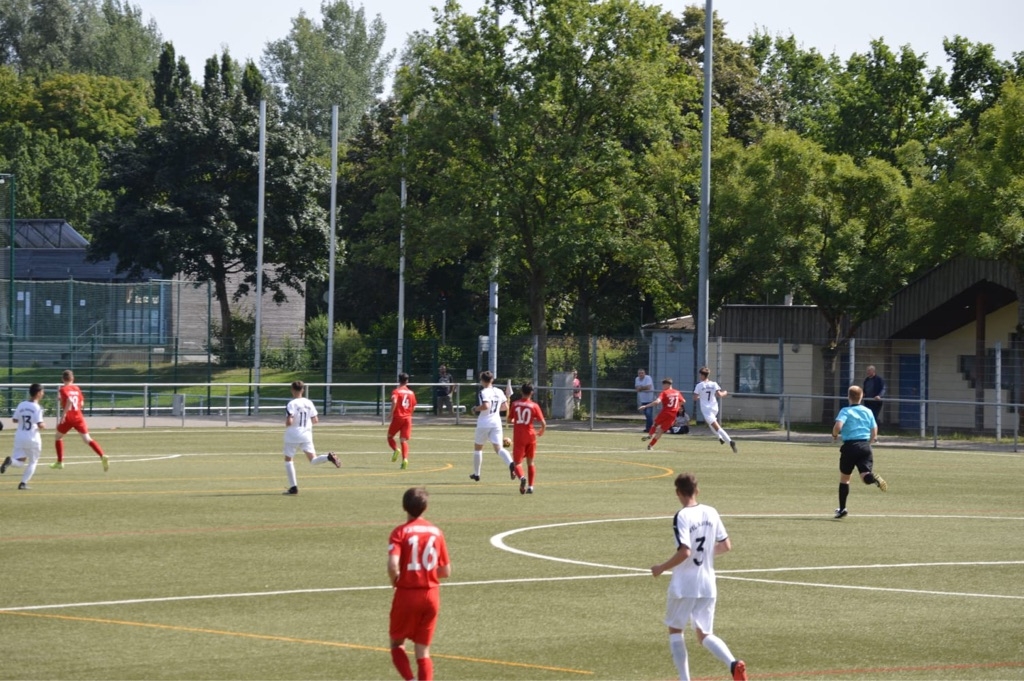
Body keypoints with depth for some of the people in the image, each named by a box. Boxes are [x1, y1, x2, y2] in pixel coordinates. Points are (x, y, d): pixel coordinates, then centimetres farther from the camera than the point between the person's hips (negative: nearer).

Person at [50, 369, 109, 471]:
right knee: (87, 439, -2)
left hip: (68, 418, -4)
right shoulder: (77, 389, 11)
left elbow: (69, 401, -23)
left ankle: (60, 462, 20)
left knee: (58, 437, 19)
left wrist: (63, 414, -21)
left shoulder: (63, 389, -6)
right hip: (78, 417, 4)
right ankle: (102, 456, -22)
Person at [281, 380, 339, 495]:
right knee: (313, 460, 7)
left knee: (288, 459, 11)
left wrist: (286, 424, 1)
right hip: (306, 436, 5)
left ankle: (293, 487, 6)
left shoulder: (292, 404, -13)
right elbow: (315, 420, 8)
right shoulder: (309, 403, 5)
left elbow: (289, 422, -21)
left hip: (293, 435, -5)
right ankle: (328, 457, -25)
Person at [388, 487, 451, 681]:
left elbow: (393, 566, -24)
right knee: (423, 650, 11)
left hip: (407, 594, -3)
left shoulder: (400, 532, -11)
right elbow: (446, 572, 6)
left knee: (397, 643, 14)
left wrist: (395, 582, -4)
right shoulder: (436, 532, 2)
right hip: (431, 594, 3)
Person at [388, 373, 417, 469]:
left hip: (398, 417, -3)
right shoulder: (411, 393, 9)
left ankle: (396, 449, -16)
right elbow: (413, 408, 12)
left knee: (390, 437, 13)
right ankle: (405, 459, -20)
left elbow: (394, 401, -23)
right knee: (404, 440, 0)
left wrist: (391, 413, -13)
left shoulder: (396, 391, -3)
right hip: (408, 418, 3)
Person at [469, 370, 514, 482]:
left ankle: (476, 474, 25)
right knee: (499, 448, -5)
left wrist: (476, 409, -8)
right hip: (496, 423, 4)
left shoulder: (484, 392, -11)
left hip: (484, 424, -4)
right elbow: (505, 407, 13)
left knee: (477, 448, 15)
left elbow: (486, 406, -26)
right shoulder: (499, 392, 8)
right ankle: (510, 463, -36)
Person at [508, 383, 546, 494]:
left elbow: (509, 420, 7)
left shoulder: (515, 404, -1)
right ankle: (530, 486, 13)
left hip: (518, 437, -1)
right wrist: (541, 432, 16)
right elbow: (543, 423, -6)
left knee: (517, 462, -1)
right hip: (531, 436, 1)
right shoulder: (534, 406, -4)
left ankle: (522, 477, -32)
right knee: (530, 462, 17)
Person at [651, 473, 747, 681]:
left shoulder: (682, 517, -16)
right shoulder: (711, 513, 3)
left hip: (684, 586, -5)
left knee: (675, 631, 14)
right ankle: (733, 663, -15)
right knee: (705, 635, 12)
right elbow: (726, 546, 7)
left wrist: (661, 568, -11)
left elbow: (684, 552, -24)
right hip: (708, 586, 5)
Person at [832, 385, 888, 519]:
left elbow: (838, 426, -19)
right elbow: (874, 433, 11)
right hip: (865, 446, 2)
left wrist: (835, 435, 2)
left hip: (850, 446, -2)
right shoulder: (868, 412, 10)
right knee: (865, 476, -8)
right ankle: (874, 478, -45)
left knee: (844, 478, 14)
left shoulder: (845, 411, -2)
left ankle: (842, 509, 19)